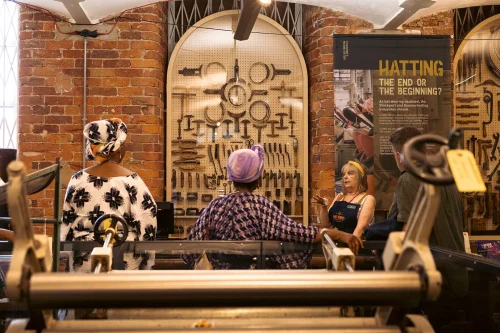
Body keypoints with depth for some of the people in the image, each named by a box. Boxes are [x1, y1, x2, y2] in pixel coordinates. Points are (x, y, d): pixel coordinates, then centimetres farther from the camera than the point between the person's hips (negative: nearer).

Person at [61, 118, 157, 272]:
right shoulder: (131, 181, -11)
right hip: (124, 262, -3)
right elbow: (147, 228, -10)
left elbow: (66, 224, 7)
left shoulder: (77, 180, 0)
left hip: (83, 261, 4)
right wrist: (146, 266, 0)